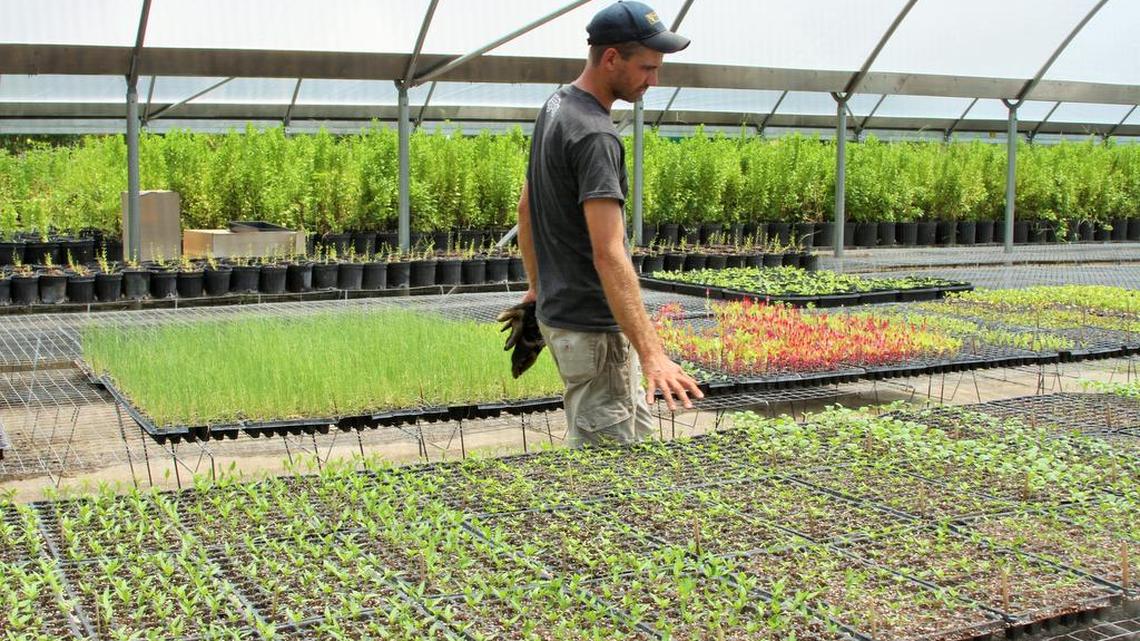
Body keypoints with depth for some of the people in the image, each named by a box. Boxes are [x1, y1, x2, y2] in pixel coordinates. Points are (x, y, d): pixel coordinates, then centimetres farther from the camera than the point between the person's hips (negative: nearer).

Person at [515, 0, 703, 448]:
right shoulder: (594, 135, -24)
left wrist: (537, 285, 25)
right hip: (592, 328, -10)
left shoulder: (556, 106, 7)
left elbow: (526, 208, 17)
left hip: (559, 308, 10)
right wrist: (651, 354, -35)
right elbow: (608, 253, -31)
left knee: (638, 438, 20)